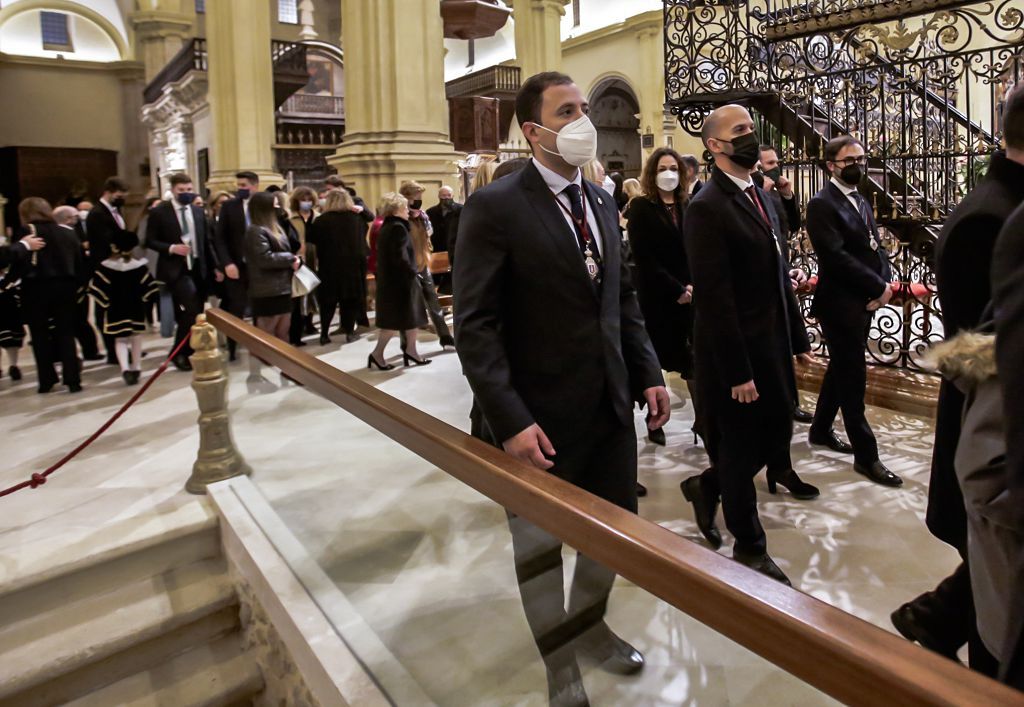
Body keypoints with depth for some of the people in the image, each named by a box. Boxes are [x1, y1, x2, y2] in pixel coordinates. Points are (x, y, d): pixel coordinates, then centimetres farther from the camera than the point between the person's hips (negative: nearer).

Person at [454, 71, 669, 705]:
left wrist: (649, 373, 6)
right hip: (542, 418, -6)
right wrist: (510, 420, -23)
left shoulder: (601, 202, 9)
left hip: (612, 404, 7)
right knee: (541, 547, 13)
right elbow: (476, 325, -17)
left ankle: (589, 624, 49)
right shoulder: (495, 207, -13)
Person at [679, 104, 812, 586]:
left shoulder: (761, 198, 11)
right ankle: (749, 548, 27)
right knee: (741, 449, 7)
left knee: (777, 433, 17)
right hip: (734, 352, -8)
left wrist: (798, 338, 13)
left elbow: (779, 275, 15)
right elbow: (715, 298, -21)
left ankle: (707, 487, 40)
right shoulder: (707, 207, -16)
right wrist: (737, 371, -21)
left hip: (772, 345, 8)